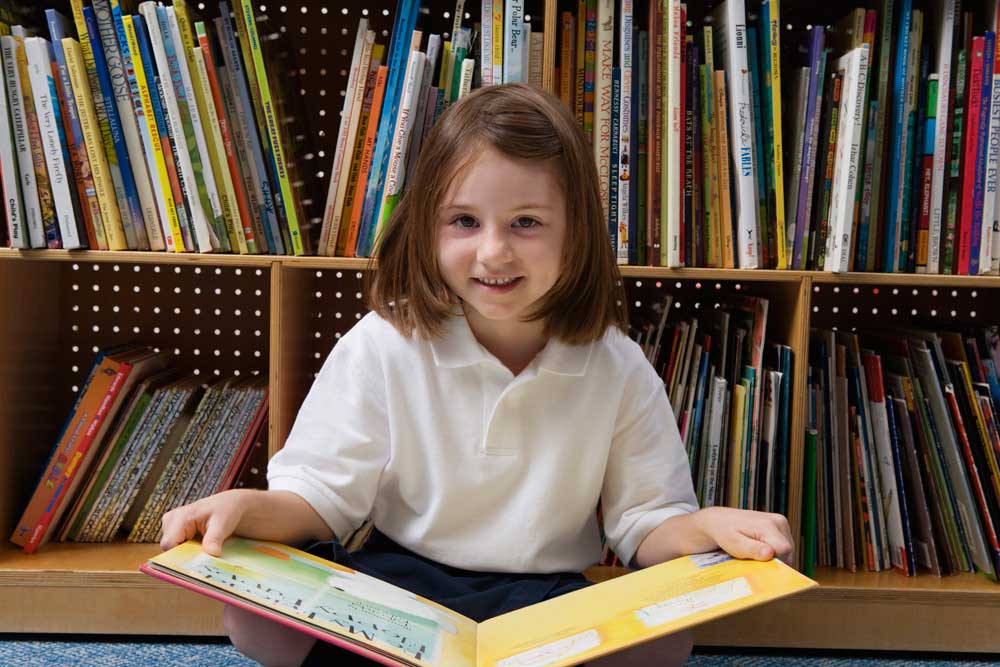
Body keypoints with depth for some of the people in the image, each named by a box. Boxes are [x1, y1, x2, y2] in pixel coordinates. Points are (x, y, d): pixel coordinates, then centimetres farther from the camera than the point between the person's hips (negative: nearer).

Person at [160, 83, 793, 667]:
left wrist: (706, 528, -24)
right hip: (393, 582, 0)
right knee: (254, 607, -27)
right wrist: (252, 508, -27)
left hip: (547, 600, 1)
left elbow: (646, 523, -1)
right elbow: (322, 497, -5)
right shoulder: (380, 346, -8)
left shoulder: (618, 369, -6)